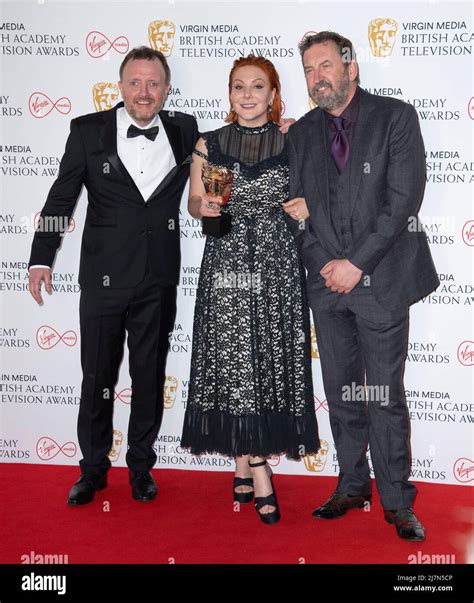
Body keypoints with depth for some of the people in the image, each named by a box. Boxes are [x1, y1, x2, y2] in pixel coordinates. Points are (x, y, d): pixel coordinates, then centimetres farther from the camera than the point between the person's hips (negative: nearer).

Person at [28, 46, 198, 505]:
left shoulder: (184, 131, 4)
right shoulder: (88, 131, -1)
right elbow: (61, 199, 1)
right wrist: (41, 260, -4)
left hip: (158, 281, 2)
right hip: (103, 277, -1)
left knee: (150, 378, 12)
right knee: (97, 379, 9)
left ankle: (141, 466, 30)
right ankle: (93, 470, 27)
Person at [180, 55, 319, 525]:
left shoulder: (292, 142, 6)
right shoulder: (209, 145, 7)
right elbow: (194, 202, 12)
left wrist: (307, 206, -5)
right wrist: (202, 207, -9)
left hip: (276, 266, 0)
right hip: (226, 263, 0)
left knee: (272, 359, 0)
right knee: (233, 363, -2)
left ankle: (245, 465, 18)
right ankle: (258, 473, 11)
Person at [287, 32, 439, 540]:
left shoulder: (395, 117, -1)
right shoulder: (301, 133, 12)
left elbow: (404, 199, -10)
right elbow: (298, 207, 10)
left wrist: (357, 264, -14)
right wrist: (322, 264, -5)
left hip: (380, 280, -4)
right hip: (327, 283, 4)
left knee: (385, 396, 1)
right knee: (342, 394, 11)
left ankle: (397, 500, 15)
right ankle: (352, 486, 26)